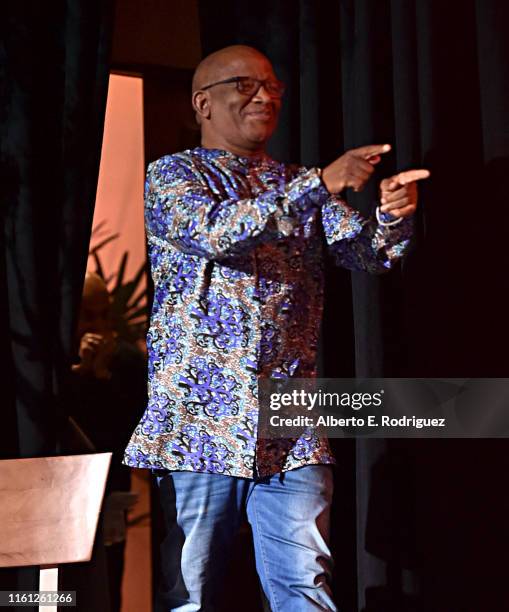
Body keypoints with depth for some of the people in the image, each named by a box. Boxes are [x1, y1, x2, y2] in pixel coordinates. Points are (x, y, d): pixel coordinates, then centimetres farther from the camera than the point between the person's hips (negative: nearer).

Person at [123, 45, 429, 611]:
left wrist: (393, 217, -16)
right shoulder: (172, 175, 5)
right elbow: (213, 231, -16)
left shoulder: (302, 188, 20)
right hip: (199, 419, -3)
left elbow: (364, 252, 8)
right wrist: (321, 184, -22)